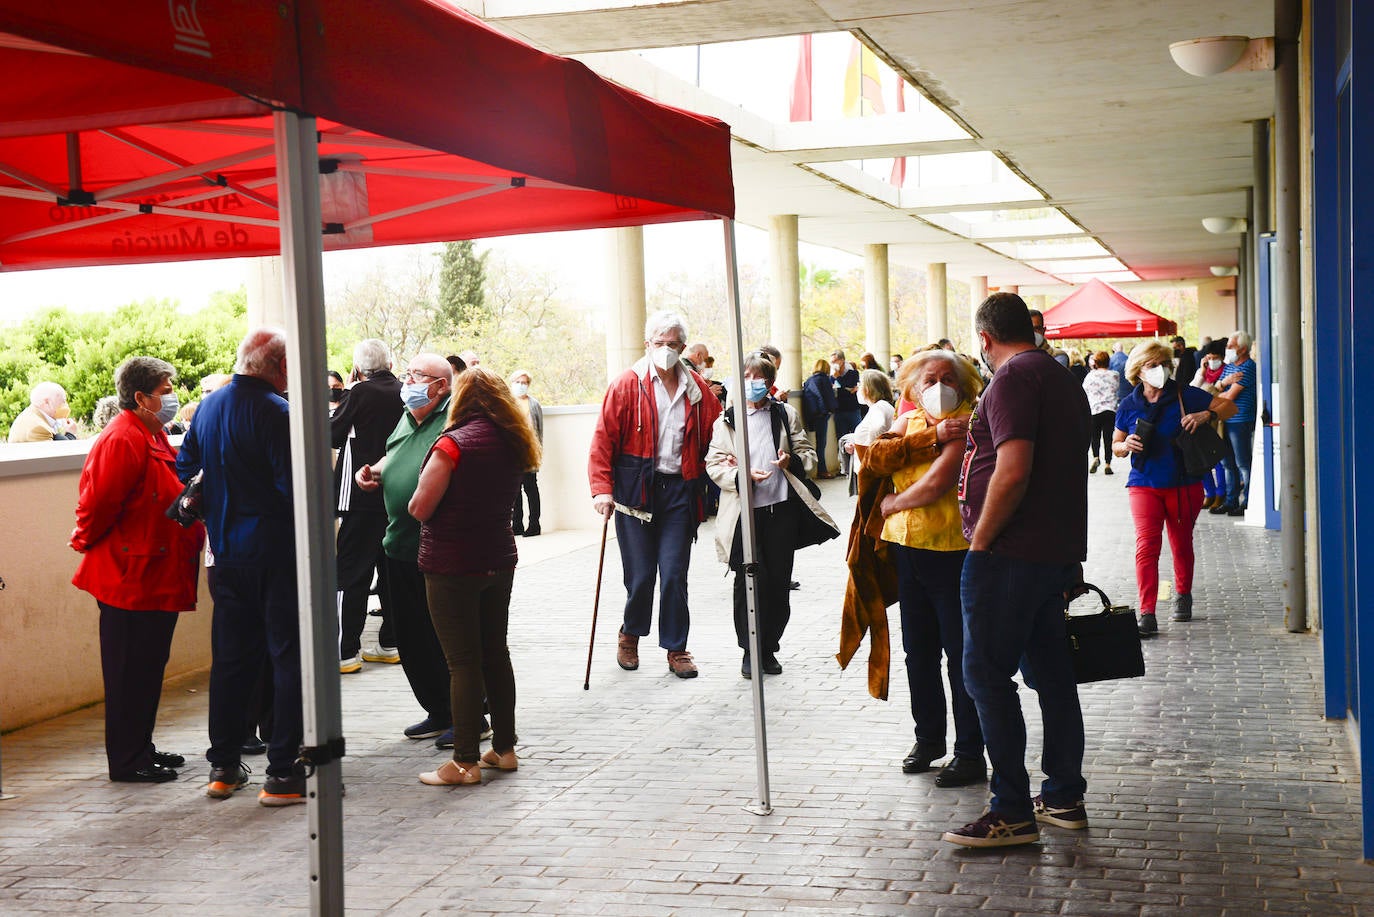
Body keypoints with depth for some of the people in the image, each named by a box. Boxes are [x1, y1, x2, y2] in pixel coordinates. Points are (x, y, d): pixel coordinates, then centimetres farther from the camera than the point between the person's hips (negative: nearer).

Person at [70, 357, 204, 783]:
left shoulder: (154, 438, 15)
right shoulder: (122, 440, -18)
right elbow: (99, 503, -19)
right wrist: (88, 543, -5)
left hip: (157, 577, 10)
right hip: (130, 576, -10)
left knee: (150, 666, 16)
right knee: (130, 671, -2)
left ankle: (142, 749, 26)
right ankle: (126, 761, 6)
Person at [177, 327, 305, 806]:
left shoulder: (208, 407, 8)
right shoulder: (275, 412, -16)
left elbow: (185, 469, 15)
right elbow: (293, 485, -20)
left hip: (227, 552, 7)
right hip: (275, 551, -7)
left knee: (231, 657, 15)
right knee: (288, 657, -1)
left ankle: (223, 766, 21)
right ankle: (283, 773, -1)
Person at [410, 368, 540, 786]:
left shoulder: (453, 444, -17)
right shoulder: (513, 443, 5)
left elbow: (420, 508, -16)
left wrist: (420, 497, 5)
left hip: (452, 567, -7)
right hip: (498, 561, 7)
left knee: (463, 661, -2)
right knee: (495, 653, 15)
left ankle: (465, 761, 3)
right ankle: (504, 748, 23)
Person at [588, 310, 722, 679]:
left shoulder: (698, 389, 9)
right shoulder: (627, 385, -1)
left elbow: (713, 438, 16)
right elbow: (603, 438, -4)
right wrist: (602, 489, -10)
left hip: (680, 490, 2)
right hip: (636, 489, -2)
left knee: (675, 574, 2)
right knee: (640, 573, 3)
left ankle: (676, 649, 12)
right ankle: (630, 635, 27)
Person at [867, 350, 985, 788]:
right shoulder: (909, 420, 12)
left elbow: (937, 483, -18)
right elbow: (877, 457, -5)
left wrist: (894, 503, -3)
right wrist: (929, 437, -16)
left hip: (953, 550, -7)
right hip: (907, 549, 7)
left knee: (962, 654, 0)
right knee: (919, 650, 15)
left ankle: (970, 752, 8)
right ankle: (928, 736, 30)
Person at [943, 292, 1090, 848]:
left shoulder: (1013, 377, -13)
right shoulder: (1065, 380, 17)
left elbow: (1014, 471, -24)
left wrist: (980, 540, -14)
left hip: (1010, 553, -10)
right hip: (1059, 552, 10)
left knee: (987, 674, -4)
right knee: (1051, 674, 14)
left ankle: (1011, 812, -3)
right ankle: (1065, 799, 22)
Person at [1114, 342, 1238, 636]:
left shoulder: (1185, 396, -3)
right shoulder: (1128, 406, 2)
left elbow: (1229, 407, 0)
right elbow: (1116, 444, 13)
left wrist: (1207, 415, -19)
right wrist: (1126, 446, -11)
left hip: (1184, 484, 0)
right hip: (1144, 485, 0)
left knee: (1182, 544, 13)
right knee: (1146, 544, -15)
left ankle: (1183, 596, 39)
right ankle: (1147, 614, -18)